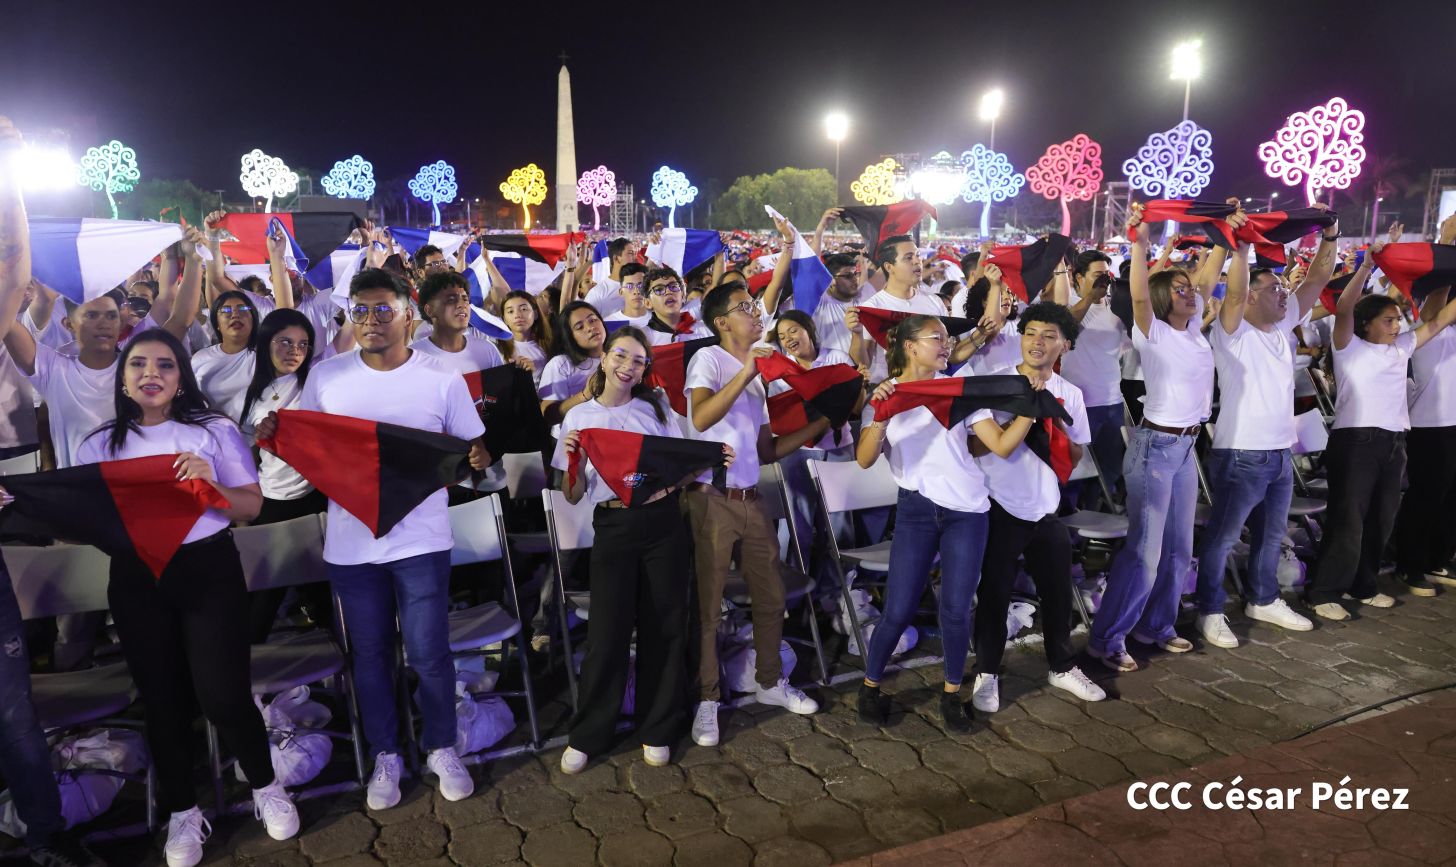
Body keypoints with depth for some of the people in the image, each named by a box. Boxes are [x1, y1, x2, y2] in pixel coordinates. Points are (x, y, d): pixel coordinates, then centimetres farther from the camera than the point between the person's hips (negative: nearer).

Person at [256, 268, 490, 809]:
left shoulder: (443, 380, -4)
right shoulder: (326, 377, 2)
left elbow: (472, 451, 1)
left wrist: (476, 459, -21)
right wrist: (273, 435, -11)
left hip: (420, 540, -2)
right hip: (350, 542, 2)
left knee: (429, 653, 4)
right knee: (370, 655, 14)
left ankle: (441, 748, 28)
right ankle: (385, 755, 33)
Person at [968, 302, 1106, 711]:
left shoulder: (1070, 394, 6)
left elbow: (1075, 456, 10)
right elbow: (974, 445, -13)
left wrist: (1056, 423, -9)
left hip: (1046, 509, 5)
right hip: (1001, 508, -4)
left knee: (1058, 592, 15)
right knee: (994, 594, 4)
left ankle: (1062, 666, 35)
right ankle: (987, 673, 20)